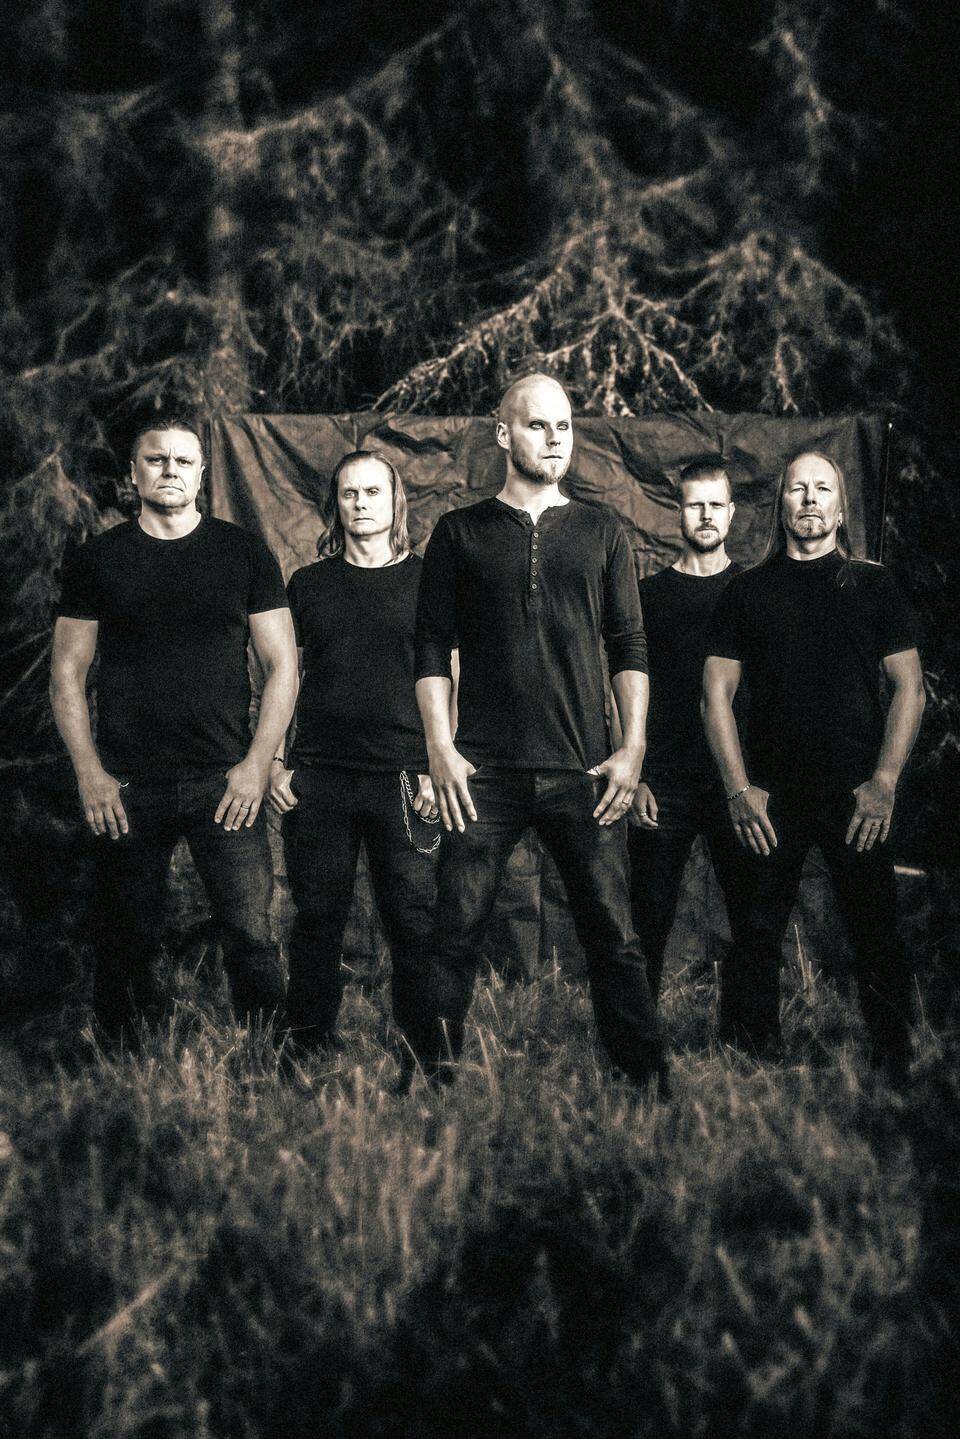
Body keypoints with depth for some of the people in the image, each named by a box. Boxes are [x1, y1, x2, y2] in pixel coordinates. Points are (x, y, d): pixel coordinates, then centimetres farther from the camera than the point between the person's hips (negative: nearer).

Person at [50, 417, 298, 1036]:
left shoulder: (245, 554, 6)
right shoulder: (97, 561, 7)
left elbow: (283, 664, 6)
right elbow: (68, 672, 7)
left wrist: (256, 765, -4)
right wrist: (90, 773, -3)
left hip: (224, 782, -1)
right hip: (127, 791, 1)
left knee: (252, 937, -7)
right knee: (126, 949, 4)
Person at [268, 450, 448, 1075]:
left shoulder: (426, 580, 6)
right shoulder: (309, 584, 11)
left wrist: (439, 767, -3)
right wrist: (271, 760, 6)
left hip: (404, 781, -2)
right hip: (317, 781, 2)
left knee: (416, 924, -3)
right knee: (318, 921, 5)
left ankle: (422, 1062, 5)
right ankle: (310, 1054, 14)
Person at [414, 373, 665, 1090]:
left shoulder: (600, 530, 12)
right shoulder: (461, 532, 9)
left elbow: (630, 647, 11)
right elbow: (433, 649, 7)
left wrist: (634, 748, 2)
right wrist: (440, 747, -3)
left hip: (584, 771, 1)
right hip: (484, 773, -1)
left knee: (615, 936, -1)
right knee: (456, 934, -4)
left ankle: (648, 1075, 8)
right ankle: (437, 1074, 5)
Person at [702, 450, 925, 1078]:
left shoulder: (874, 586, 9)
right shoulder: (748, 590, 11)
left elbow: (910, 687, 4)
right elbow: (718, 691, 8)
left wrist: (884, 783, -7)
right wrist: (739, 788, -2)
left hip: (857, 792, -1)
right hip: (772, 796, 1)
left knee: (877, 940, -3)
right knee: (758, 938, 2)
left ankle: (895, 1068, 7)